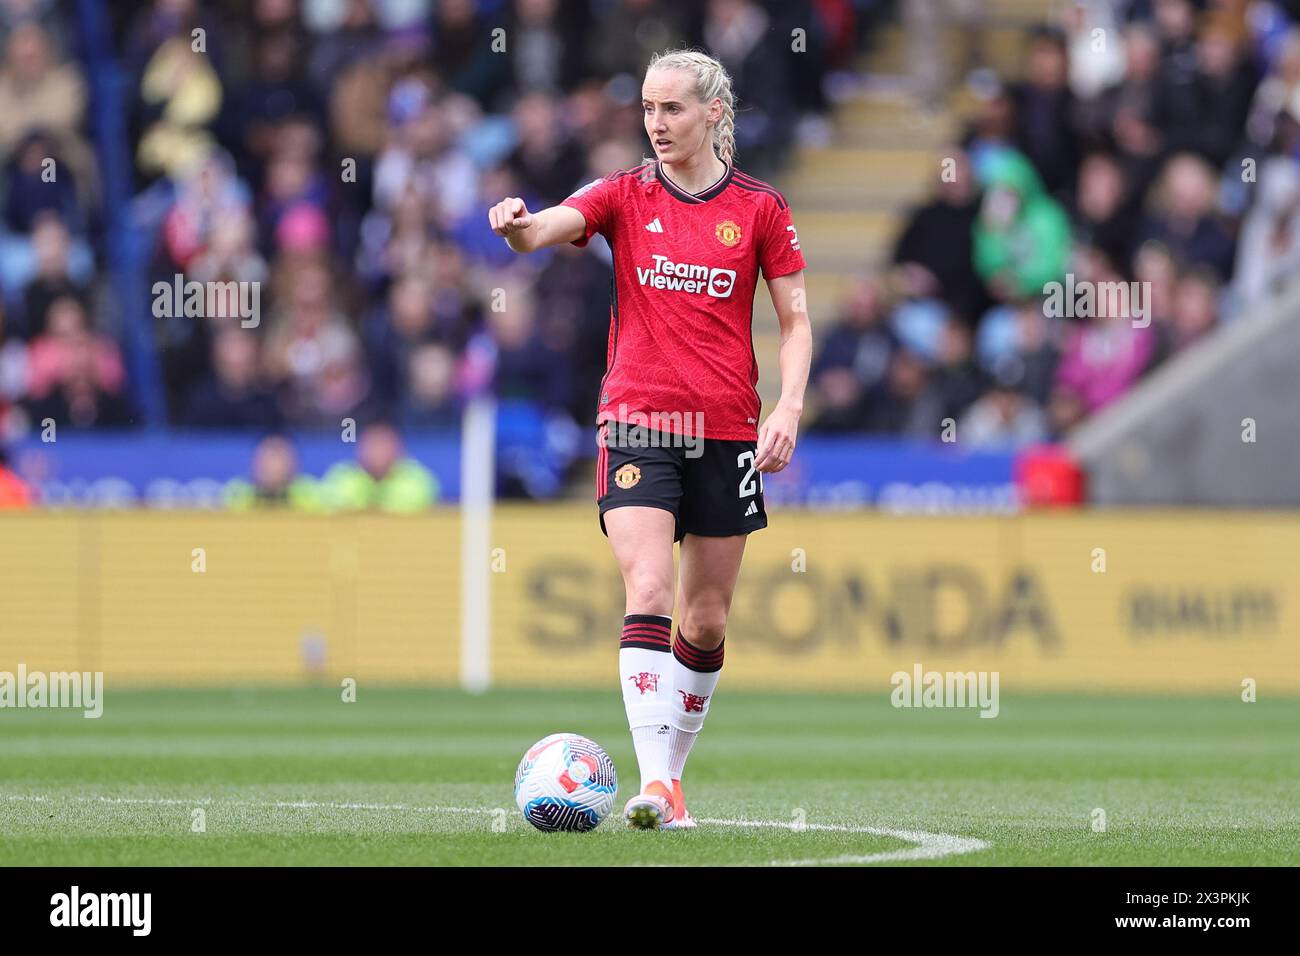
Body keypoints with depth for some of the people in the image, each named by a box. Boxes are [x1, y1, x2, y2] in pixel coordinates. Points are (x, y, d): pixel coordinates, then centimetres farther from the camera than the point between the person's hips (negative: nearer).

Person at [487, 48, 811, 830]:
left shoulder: (761, 208, 4)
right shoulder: (625, 195, 2)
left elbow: (795, 320, 6)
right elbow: (550, 228, -16)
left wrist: (789, 407, -9)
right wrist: (519, 225, -40)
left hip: (726, 429, 2)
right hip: (637, 422, -2)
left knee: (706, 620, 8)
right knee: (649, 593, -18)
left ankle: (673, 772, 25)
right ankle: (656, 784, -24)